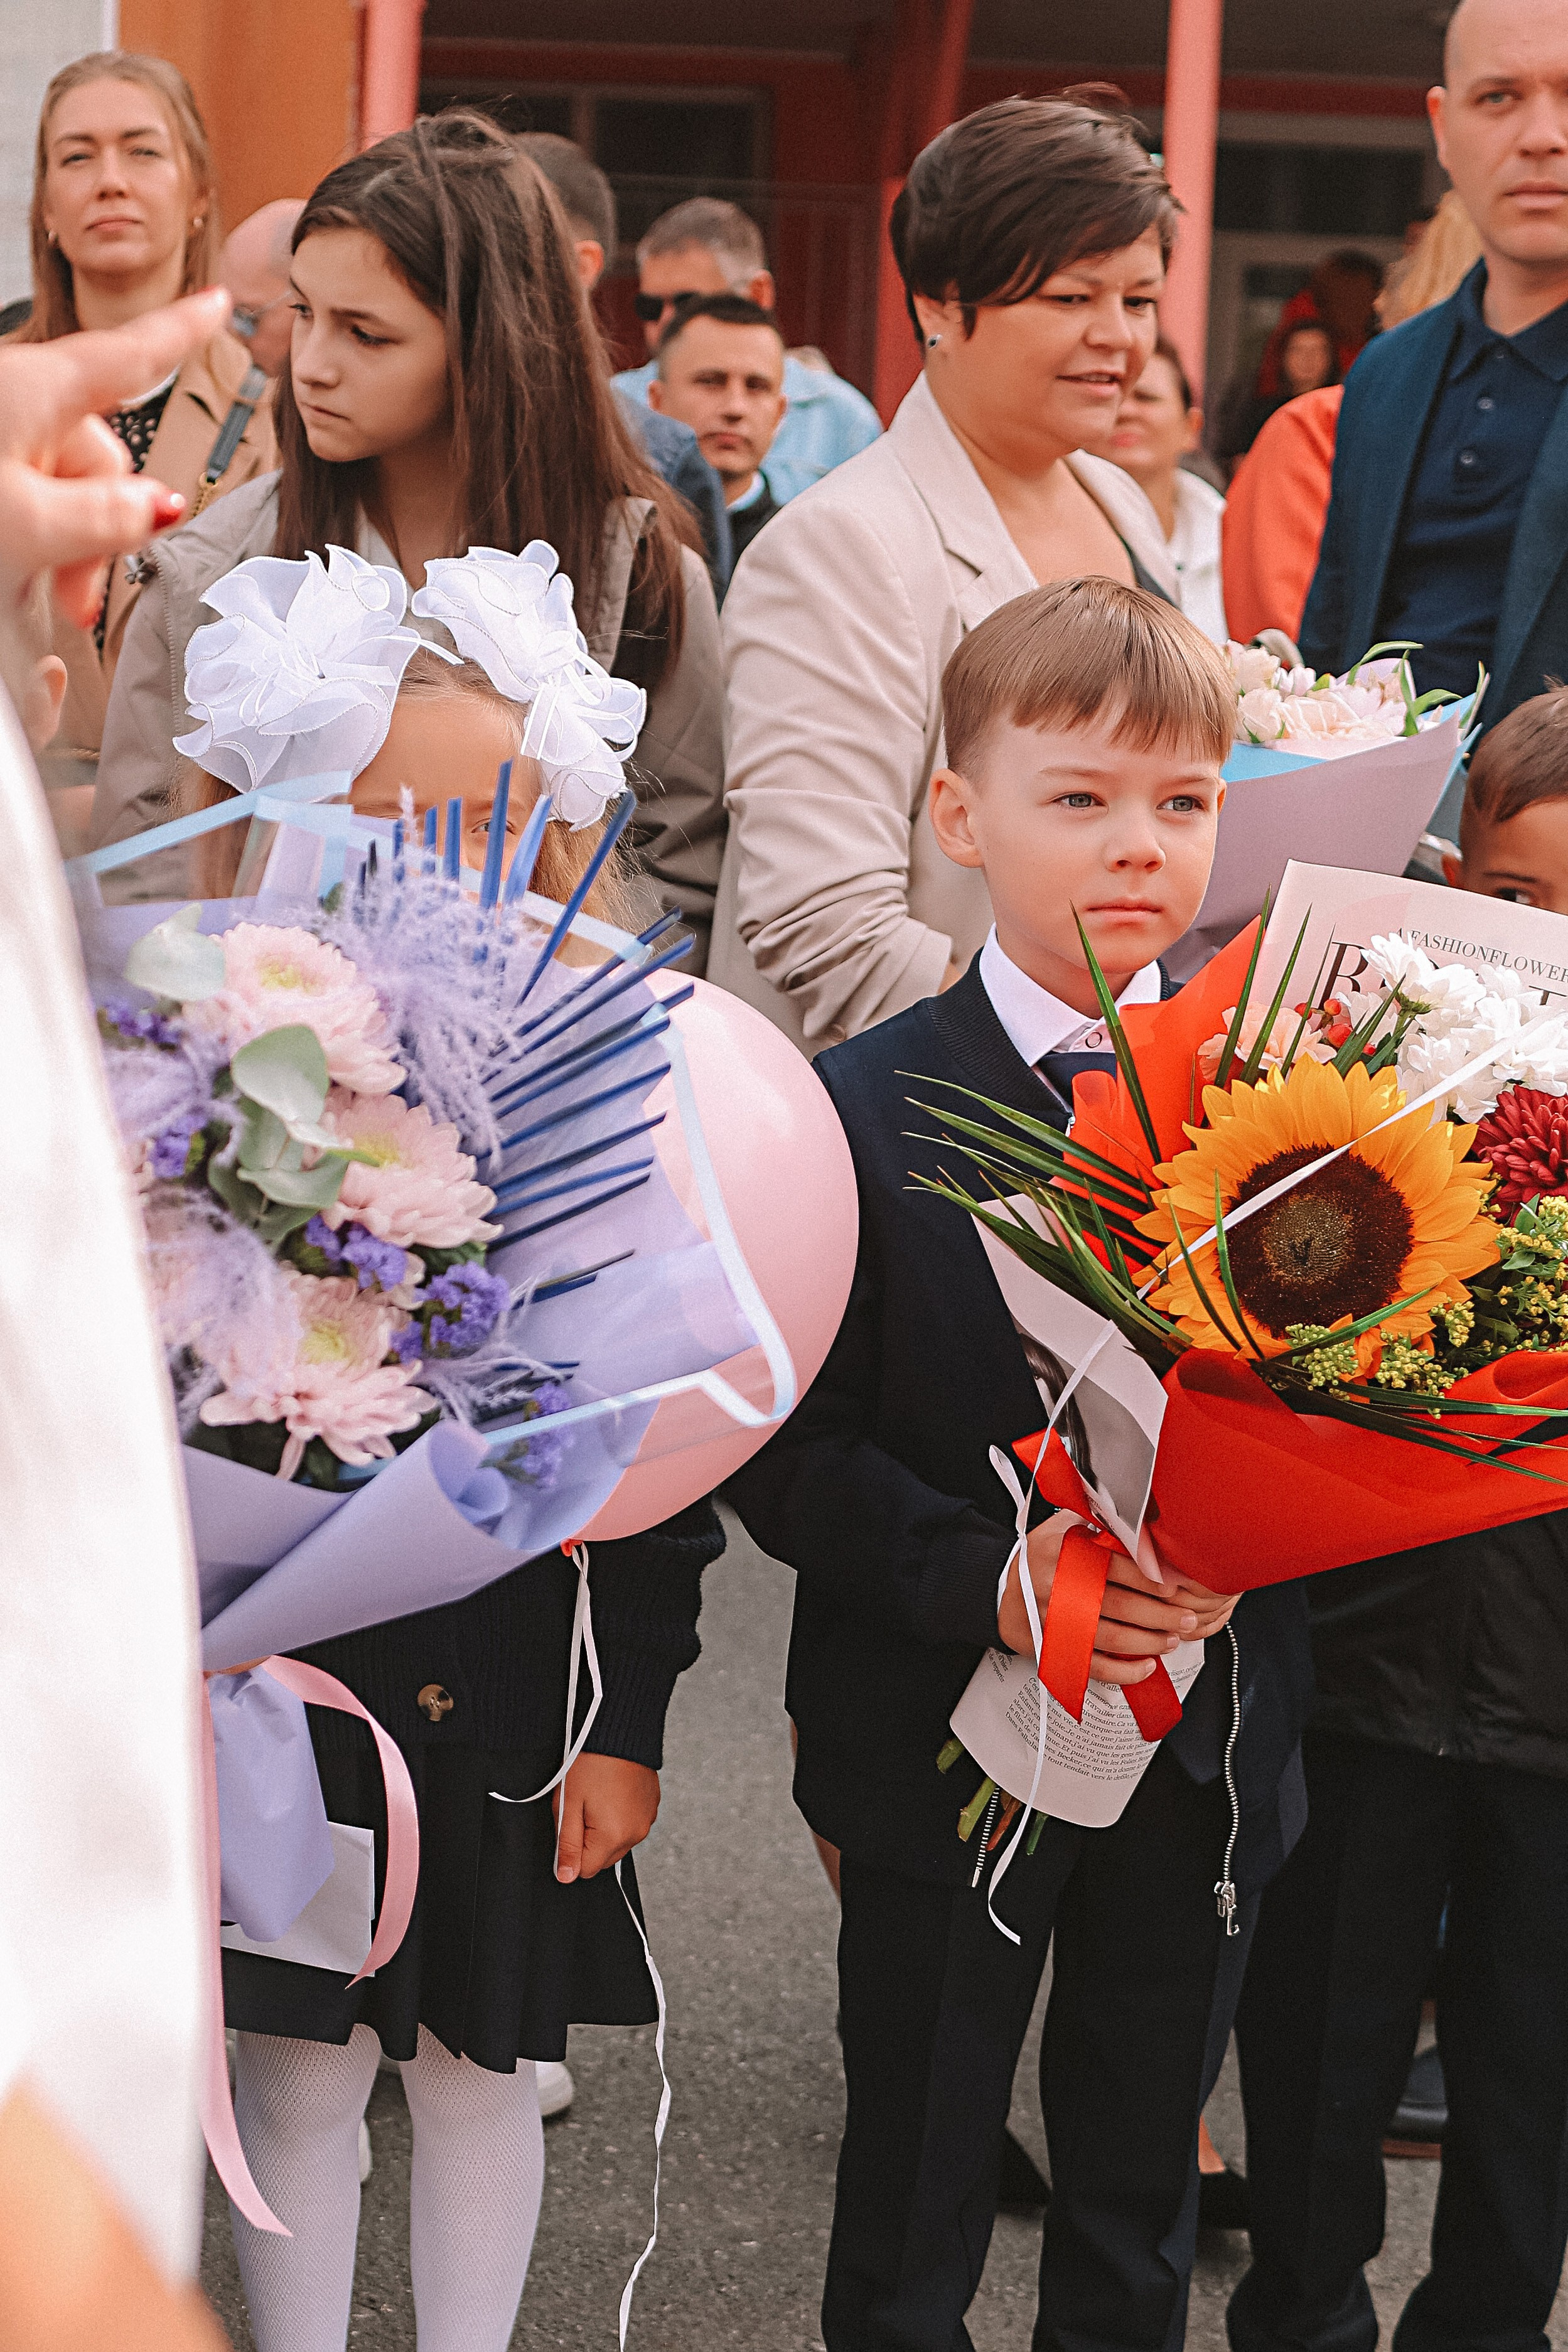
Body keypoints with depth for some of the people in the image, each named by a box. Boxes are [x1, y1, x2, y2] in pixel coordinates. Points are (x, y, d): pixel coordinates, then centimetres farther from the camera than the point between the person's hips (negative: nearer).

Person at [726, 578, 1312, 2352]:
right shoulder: (863, 1111, -11)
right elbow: (784, 1453, -11)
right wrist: (983, 1576, -24)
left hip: (1208, 1736, 3)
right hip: (948, 1753, -2)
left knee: (1140, 2208, 18)